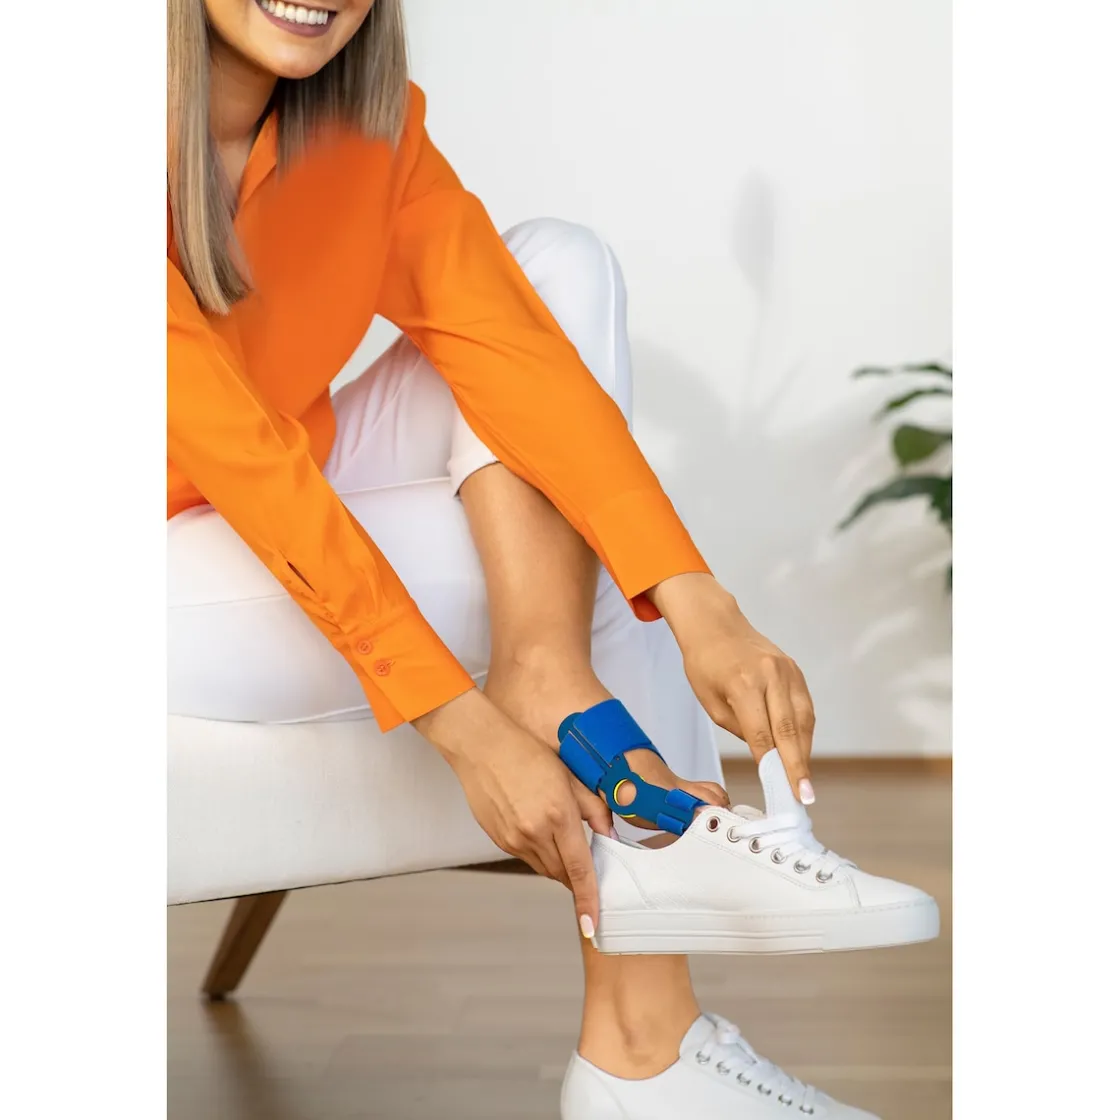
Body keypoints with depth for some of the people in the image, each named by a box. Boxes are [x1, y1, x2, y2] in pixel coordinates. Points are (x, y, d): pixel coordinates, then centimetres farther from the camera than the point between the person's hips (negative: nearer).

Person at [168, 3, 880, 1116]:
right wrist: (468, 732, -35)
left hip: (311, 515, 7)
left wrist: (697, 604, -31)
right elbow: (246, 463, -31)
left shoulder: (368, 122, -6)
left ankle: (547, 670, -27)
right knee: (562, 565, -20)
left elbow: (507, 344, -17)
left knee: (561, 264, -13)